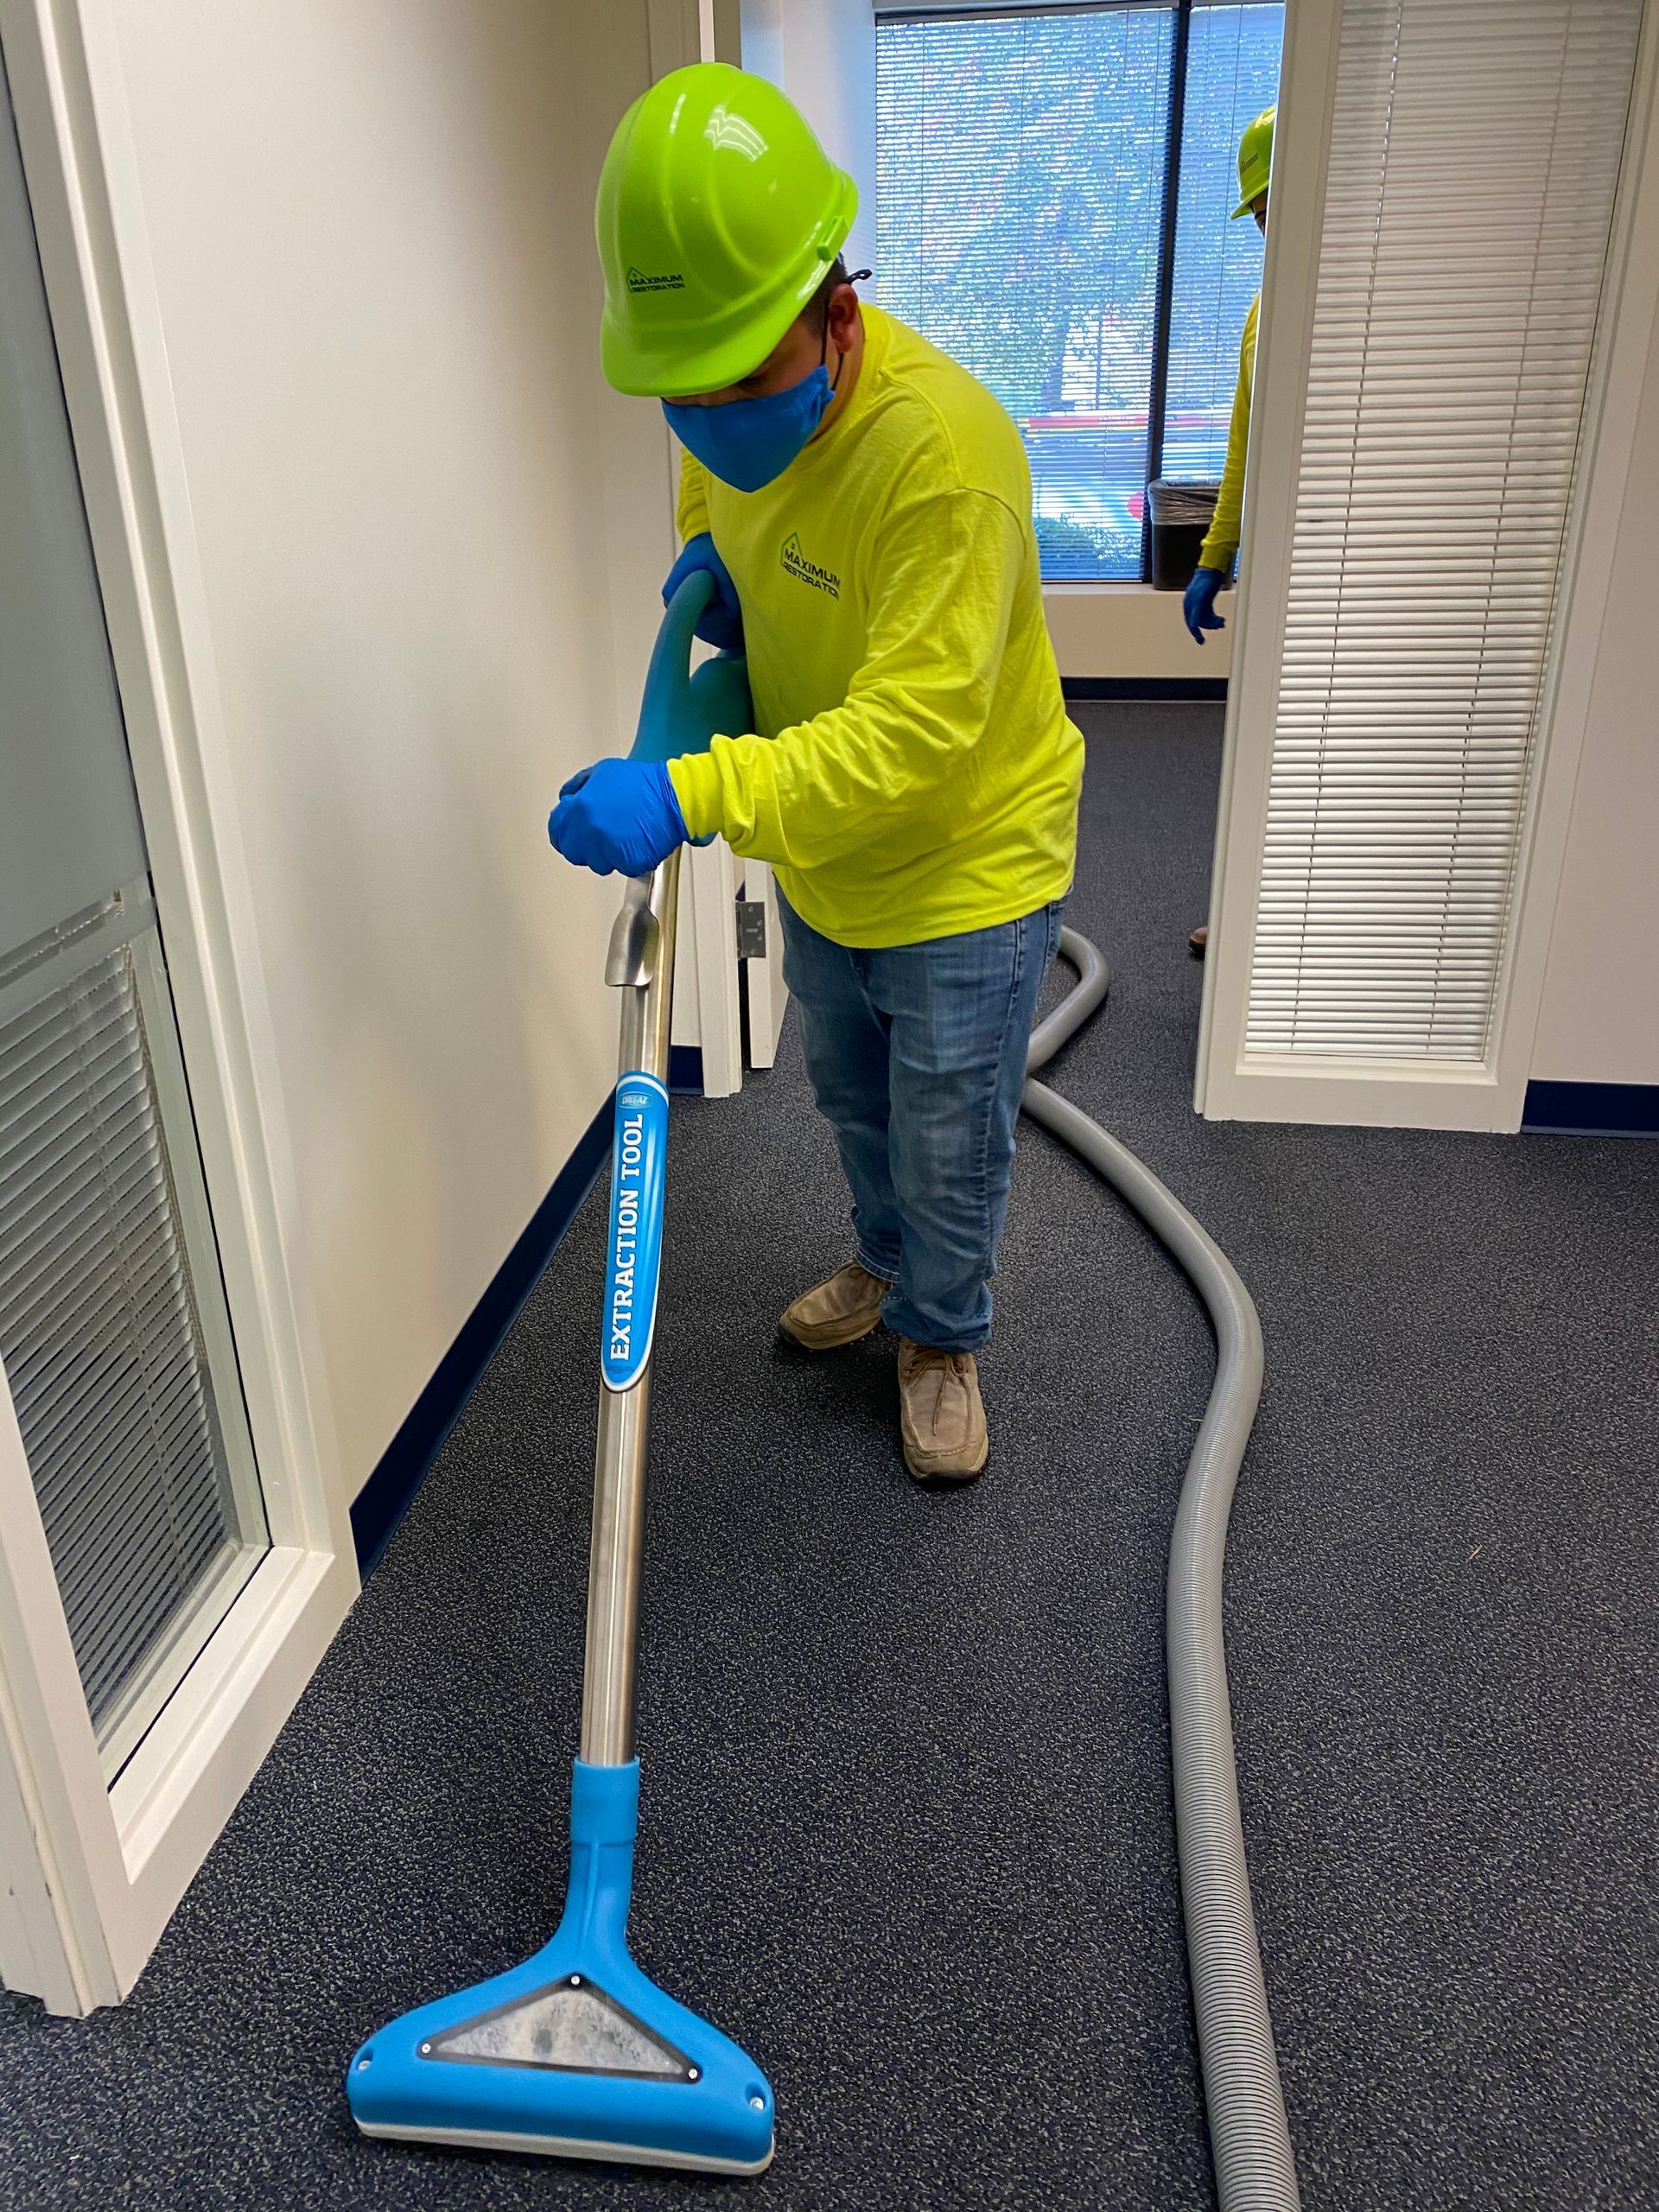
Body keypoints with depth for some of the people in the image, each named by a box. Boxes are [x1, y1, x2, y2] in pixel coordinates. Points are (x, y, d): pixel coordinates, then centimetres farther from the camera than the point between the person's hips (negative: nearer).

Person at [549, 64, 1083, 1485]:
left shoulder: (942, 449, -33)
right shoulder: (737, 400, -8)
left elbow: (914, 733, -37)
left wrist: (691, 797, -44)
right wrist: (704, 552, -4)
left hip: (966, 865, -7)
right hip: (821, 850, 8)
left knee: (947, 1146, 9)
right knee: (851, 1096, 26)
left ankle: (943, 1338, 37)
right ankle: (890, 1265, 53)